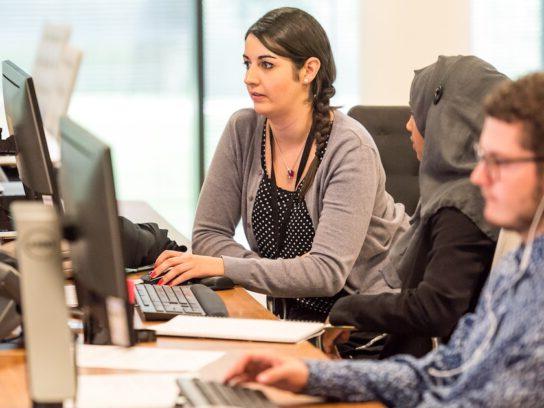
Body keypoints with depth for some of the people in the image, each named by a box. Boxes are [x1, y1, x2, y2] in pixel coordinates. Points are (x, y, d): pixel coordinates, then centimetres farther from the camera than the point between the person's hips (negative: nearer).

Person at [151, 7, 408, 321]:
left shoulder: (350, 148, -20)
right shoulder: (243, 131, -4)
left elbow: (328, 271, -28)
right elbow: (209, 234, -3)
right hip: (299, 310, 5)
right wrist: (288, 274, -19)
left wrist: (224, 267, -34)